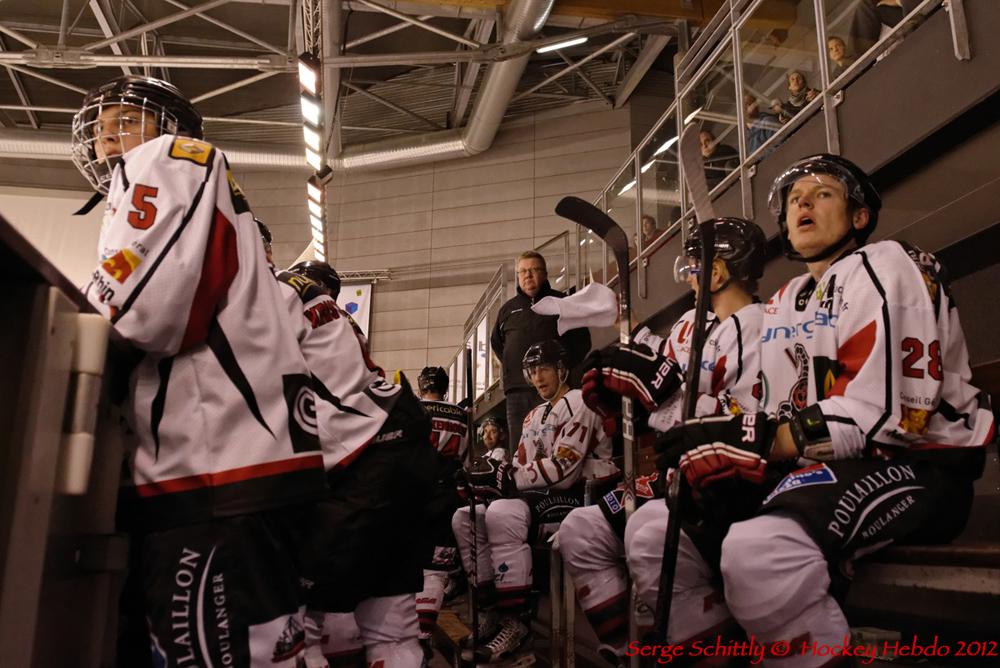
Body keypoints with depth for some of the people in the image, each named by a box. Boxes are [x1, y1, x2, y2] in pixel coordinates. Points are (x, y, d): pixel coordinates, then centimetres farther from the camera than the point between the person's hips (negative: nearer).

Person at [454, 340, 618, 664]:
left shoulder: (577, 403, -7)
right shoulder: (534, 416, 22)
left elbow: (563, 470, -18)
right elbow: (523, 469, 13)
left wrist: (506, 477, -21)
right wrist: (495, 473, -9)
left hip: (579, 497, -9)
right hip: (541, 499, 9)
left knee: (502, 513, -33)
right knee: (465, 518, -2)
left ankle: (514, 621, -25)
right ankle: (492, 606, -2)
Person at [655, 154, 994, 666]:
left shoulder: (885, 267, -7)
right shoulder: (782, 303, 18)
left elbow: (886, 413, -19)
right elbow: (779, 415, 16)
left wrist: (753, 440, -22)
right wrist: (732, 443, -6)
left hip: (914, 465, -8)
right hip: (819, 467, 8)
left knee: (756, 550, -36)